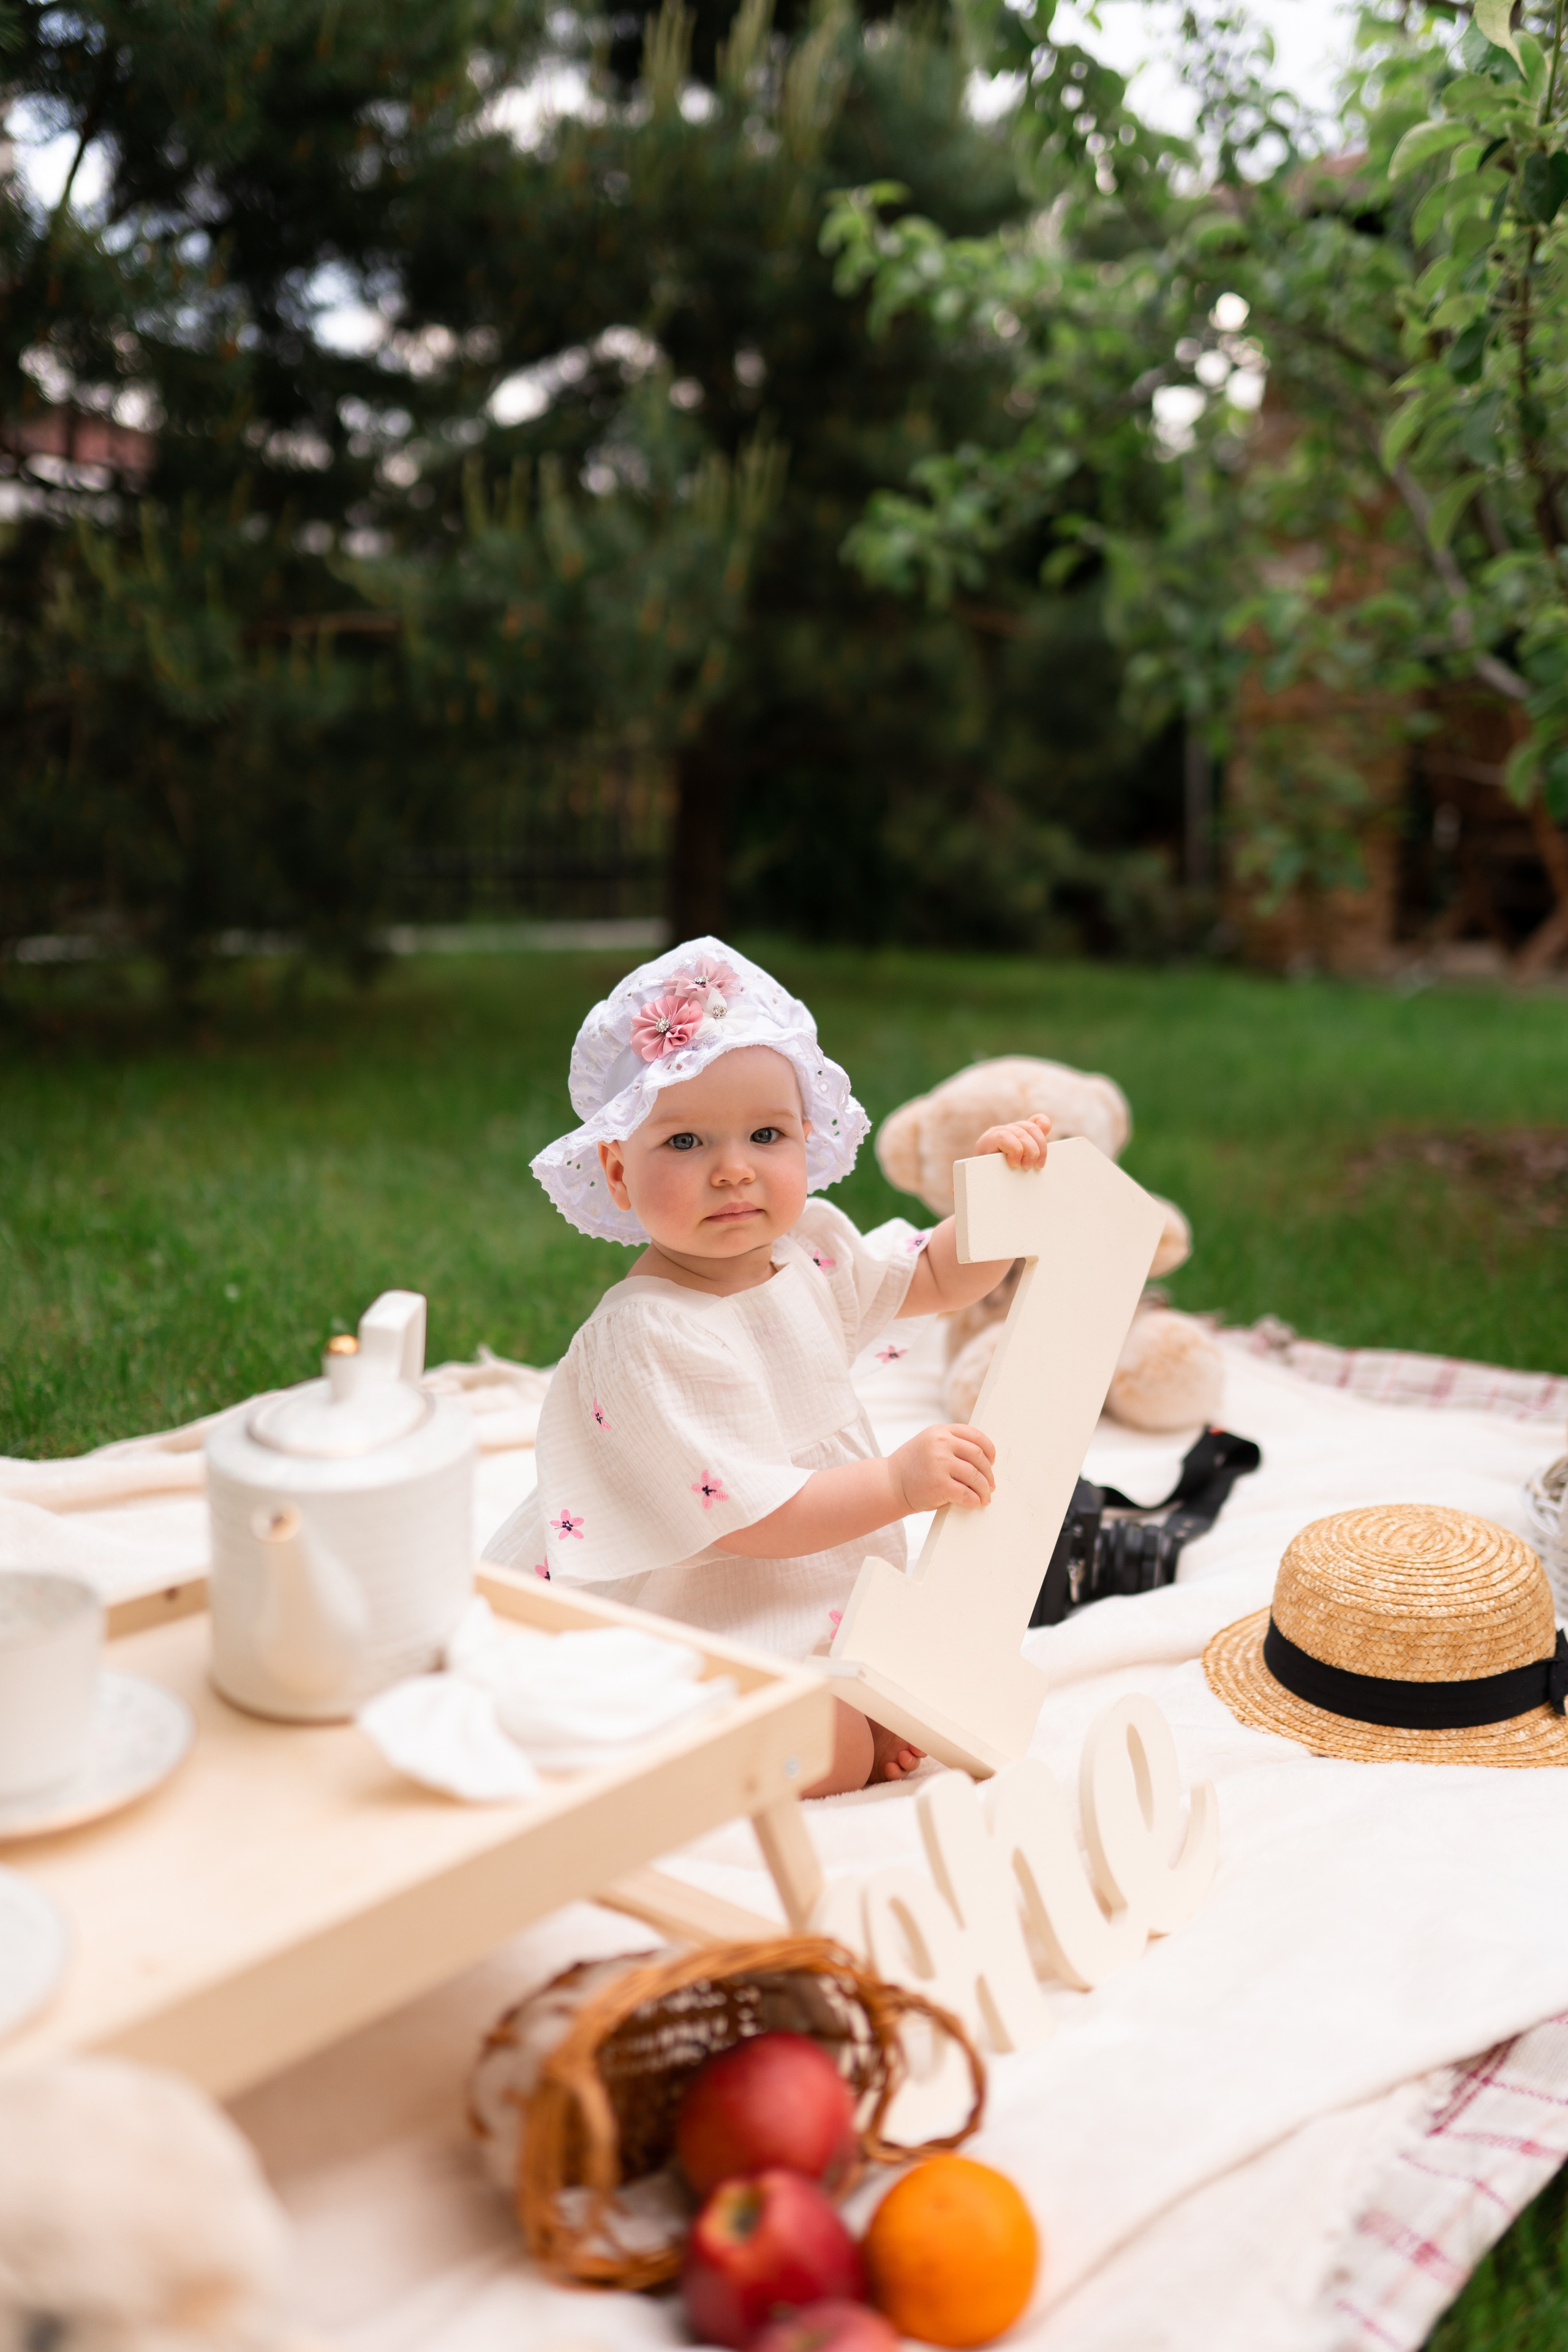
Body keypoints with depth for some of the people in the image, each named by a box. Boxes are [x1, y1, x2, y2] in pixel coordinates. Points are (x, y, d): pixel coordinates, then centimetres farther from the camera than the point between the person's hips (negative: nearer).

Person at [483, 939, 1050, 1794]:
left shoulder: (811, 1249, -2)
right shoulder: (641, 1338, -26)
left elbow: (940, 1276, 14)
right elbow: (740, 1517, -27)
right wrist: (898, 1483, -32)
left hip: (833, 1599, 8)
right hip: (714, 1642, -8)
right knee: (834, 1753, -25)